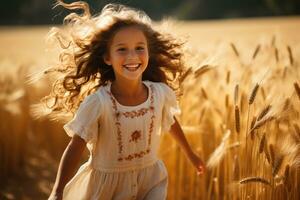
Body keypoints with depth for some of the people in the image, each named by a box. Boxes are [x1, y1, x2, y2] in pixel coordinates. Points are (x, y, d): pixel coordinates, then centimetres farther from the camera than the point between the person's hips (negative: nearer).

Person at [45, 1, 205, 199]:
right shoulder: (97, 103, -24)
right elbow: (76, 147, -20)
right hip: (107, 183, -2)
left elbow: (171, 122, 10)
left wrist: (190, 154, 25)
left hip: (150, 179, 3)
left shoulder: (161, 93, -12)